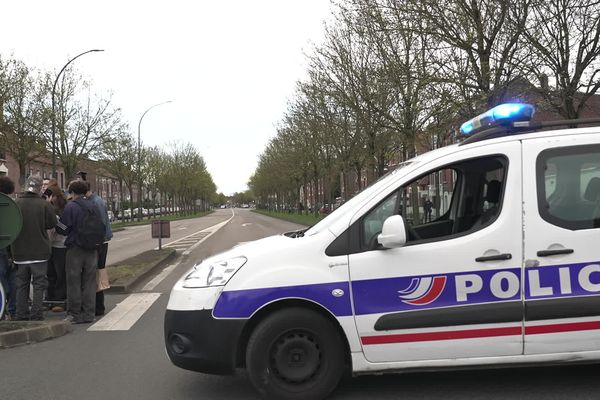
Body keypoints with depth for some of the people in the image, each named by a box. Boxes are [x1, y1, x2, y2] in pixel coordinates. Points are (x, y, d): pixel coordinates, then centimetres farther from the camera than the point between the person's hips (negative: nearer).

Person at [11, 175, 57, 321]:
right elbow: (52, 224, -4)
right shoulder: (44, 204, -13)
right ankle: (36, 316, 5)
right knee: (39, 284, 6)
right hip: (39, 251, -2)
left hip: (20, 252, 3)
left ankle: (21, 316, 18)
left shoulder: (15, 204, -7)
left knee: (21, 284, 14)